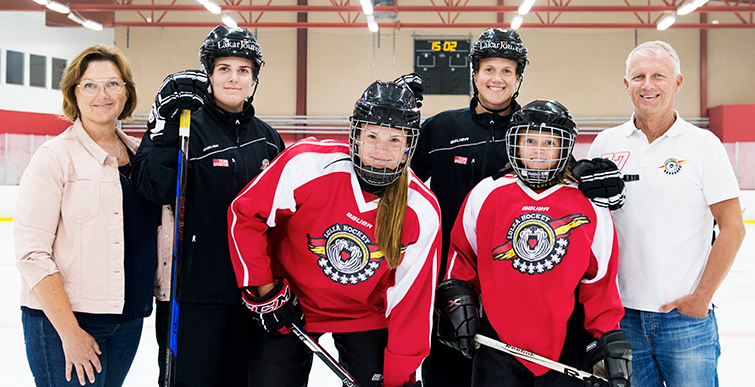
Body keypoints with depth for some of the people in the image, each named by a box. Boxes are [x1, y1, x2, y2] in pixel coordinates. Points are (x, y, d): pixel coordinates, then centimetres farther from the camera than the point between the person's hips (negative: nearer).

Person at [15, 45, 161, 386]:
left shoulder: (139, 153, 8)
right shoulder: (55, 156, -9)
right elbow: (32, 253, -14)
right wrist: (70, 332, -16)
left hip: (129, 319, 5)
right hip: (61, 318, -5)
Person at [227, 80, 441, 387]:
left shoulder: (423, 213, -18)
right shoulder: (307, 164, -25)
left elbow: (411, 299, -11)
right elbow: (245, 215, -12)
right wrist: (265, 291, -12)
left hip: (366, 315, 1)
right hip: (292, 306, -1)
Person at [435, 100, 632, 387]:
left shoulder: (590, 206, 1)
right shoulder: (486, 195, 2)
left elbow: (601, 279, 6)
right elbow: (463, 255, 13)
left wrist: (611, 340, 4)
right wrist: (456, 301, 4)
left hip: (565, 347, 0)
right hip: (497, 341, 0)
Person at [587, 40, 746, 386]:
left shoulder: (703, 144, -3)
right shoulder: (606, 144, 5)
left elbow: (732, 228, -4)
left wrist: (701, 297, -8)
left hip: (686, 316, -2)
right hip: (622, 313, 3)